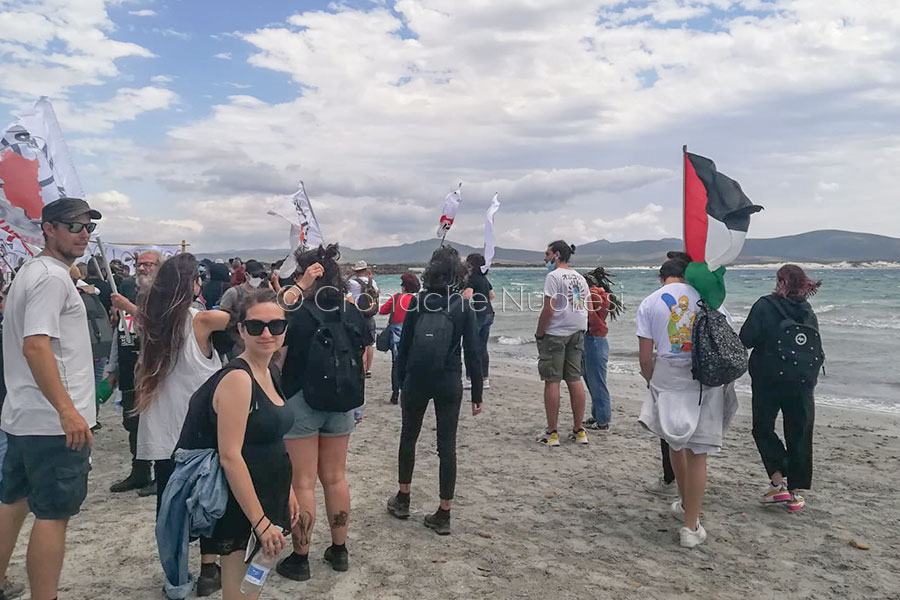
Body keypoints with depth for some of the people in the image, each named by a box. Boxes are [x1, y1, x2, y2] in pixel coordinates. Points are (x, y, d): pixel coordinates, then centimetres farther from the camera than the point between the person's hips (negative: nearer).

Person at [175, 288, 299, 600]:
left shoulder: (270, 372, 5)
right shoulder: (237, 378, -21)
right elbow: (230, 456, -25)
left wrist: (288, 491, 15)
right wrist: (261, 522, -23)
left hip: (267, 495, 8)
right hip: (238, 506, -8)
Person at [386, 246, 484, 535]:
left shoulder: (417, 302, -3)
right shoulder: (464, 307, -6)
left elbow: (404, 345, 0)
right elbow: (473, 353, -5)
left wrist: (401, 381, 10)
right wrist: (477, 394, 2)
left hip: (416, 380, 1)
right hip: (449, 382, -1)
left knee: (408, 437, 19)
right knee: (447, 445, 7)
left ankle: (402, 500, 31)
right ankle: (443, 515, 12)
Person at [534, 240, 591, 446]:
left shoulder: (554, 276, -11)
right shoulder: (580, 278, 13)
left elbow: (549, 309, -16)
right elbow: (586, 308, 13)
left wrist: (539, 334, -8)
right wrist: (579, 330, 18)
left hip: (555, 334, -7)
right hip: (577, 333, 7)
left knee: (552, 381, -2)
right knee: (575, 380, 11)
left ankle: (551, 433, 1)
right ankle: (579, 430, 16)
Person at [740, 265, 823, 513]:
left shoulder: (765, 306, -11)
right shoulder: (808, 312, 5)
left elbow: (746, 340, -15)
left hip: (768, 379, -4)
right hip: (802, 384, 4)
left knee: (763, 429, 12)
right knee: (799, 436, 12)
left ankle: (778, 482, 1)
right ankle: (795, 492, 17)